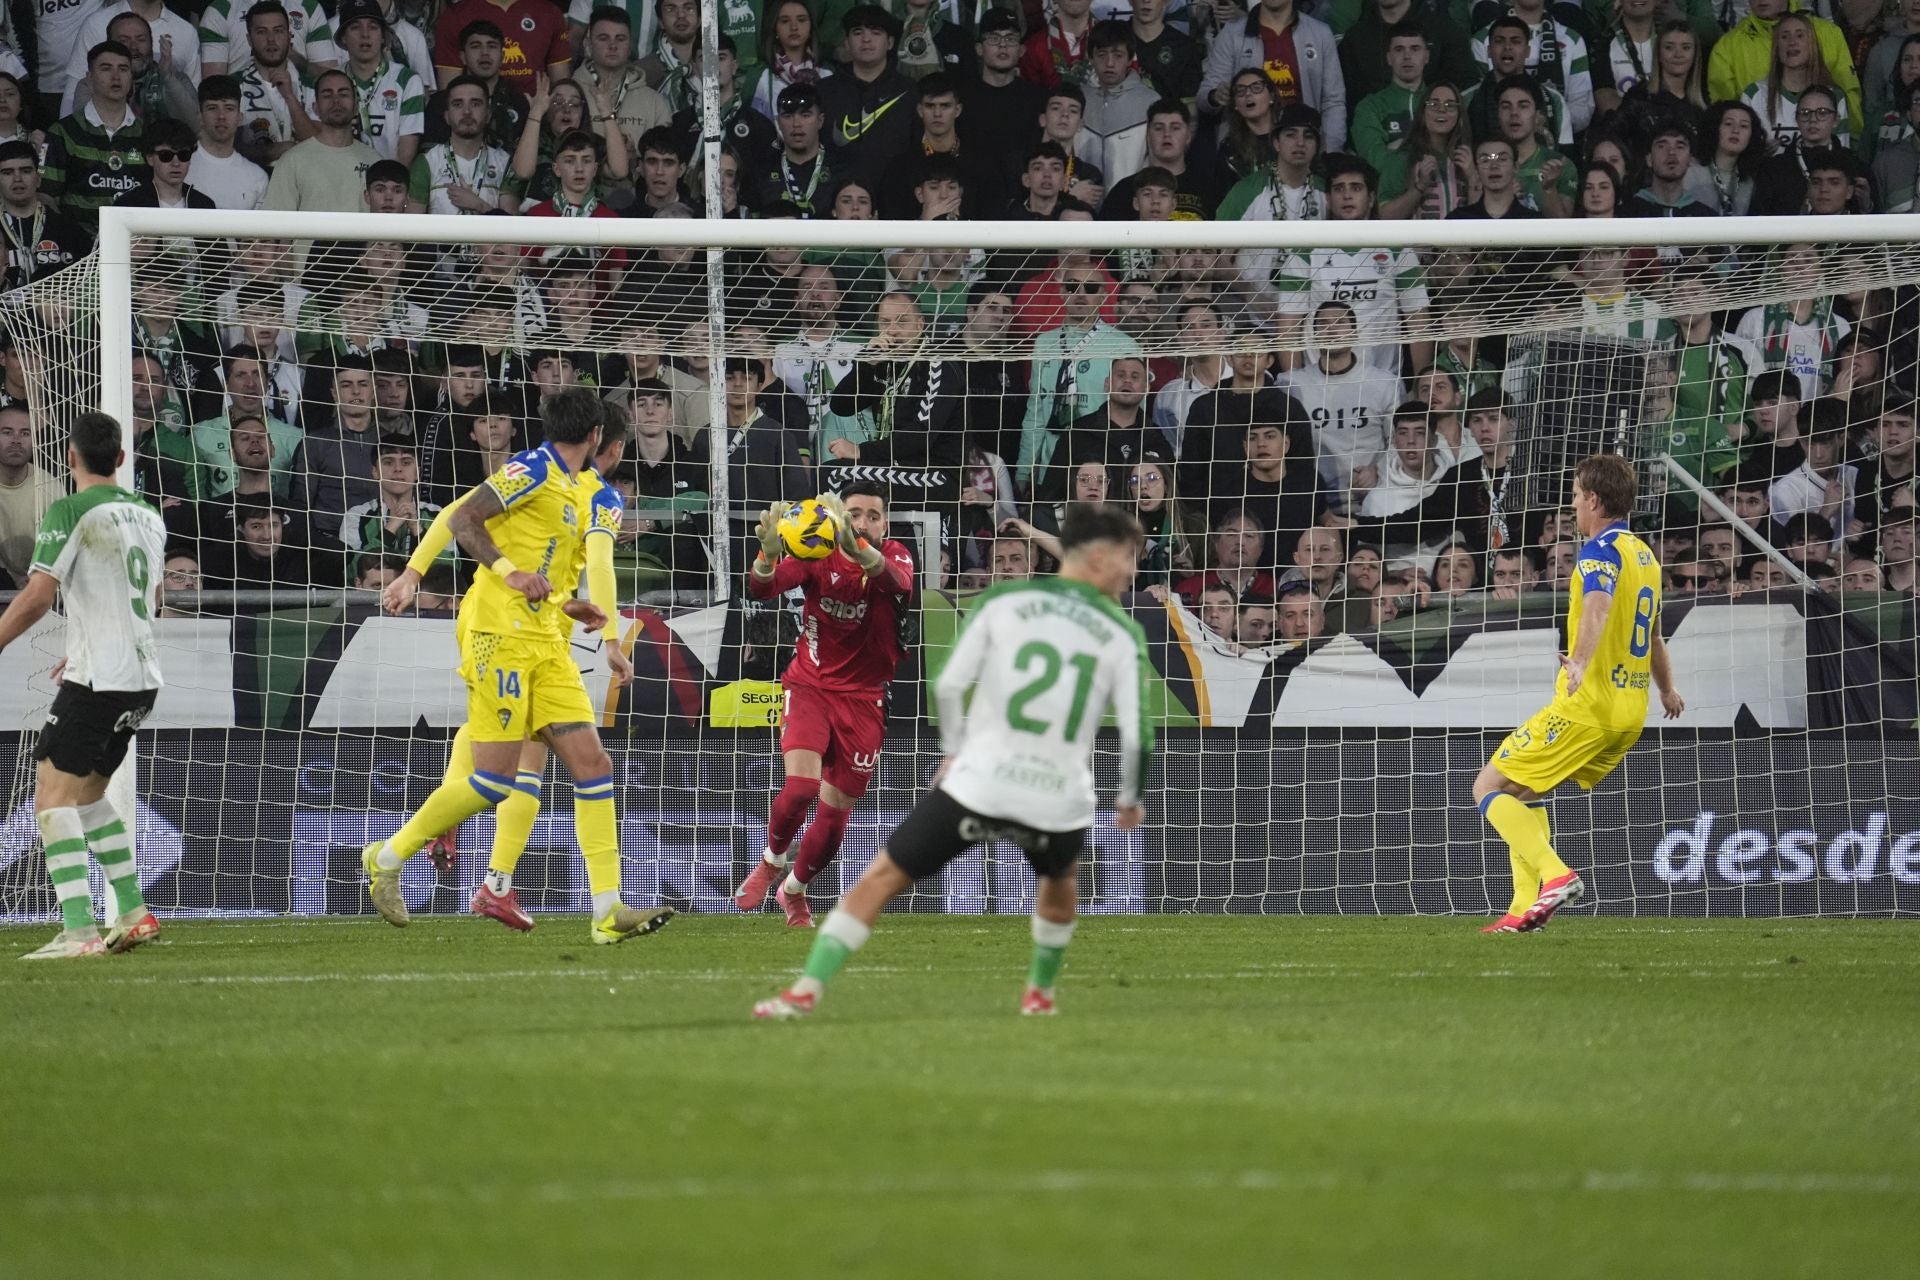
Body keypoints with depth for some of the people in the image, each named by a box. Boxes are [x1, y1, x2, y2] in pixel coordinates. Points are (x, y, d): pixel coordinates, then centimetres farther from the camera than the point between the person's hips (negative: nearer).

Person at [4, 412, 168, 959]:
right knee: (87, 794, 22)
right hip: (144, 677, 8)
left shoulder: (70, 513, -10)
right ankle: (134, 914, 19)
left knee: (53, 799, -7)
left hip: (97, 680, -8)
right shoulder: (149, 518, 14)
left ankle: (79, 931, -20)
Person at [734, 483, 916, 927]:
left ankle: (794, 891, 32)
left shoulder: (895, 556, -9)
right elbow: (760, 589, -24)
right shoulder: (818, 555, -8)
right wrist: (769, 555, -48)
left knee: (835, 813, 4)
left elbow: (896, 582, -35)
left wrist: (856, 546, -57)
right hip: (810, 686, -1)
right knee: (801, 786, -23)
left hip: (864, 699, 1)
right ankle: (771, 862, 7)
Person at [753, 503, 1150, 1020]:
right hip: (1059, 800, 1)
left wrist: (955, 750, 16)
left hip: (977, 784, -1)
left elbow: (948, 684, -1)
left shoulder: (1003, 603, 3)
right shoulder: (1123, 635, 2)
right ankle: (1039, 993, 43)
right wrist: (1130, 799, 17)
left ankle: (806, 990, -2)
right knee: (1060, 883, 36)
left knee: (882, 878, 7)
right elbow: (1137, 732, 0)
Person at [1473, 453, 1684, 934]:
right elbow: (1653, 633, 34)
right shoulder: (1644, 555, 17)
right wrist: (1667, 689, 49)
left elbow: (1598, 605, -34)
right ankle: (1526, 909, 10)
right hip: (1630, 713, 9)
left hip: (1587, 707, -9)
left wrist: (1580, 662, -51)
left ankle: (1555, 876, -21)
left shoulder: (1602, 550, -11)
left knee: (1490, 788, -4)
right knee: (1520, 794, 20)